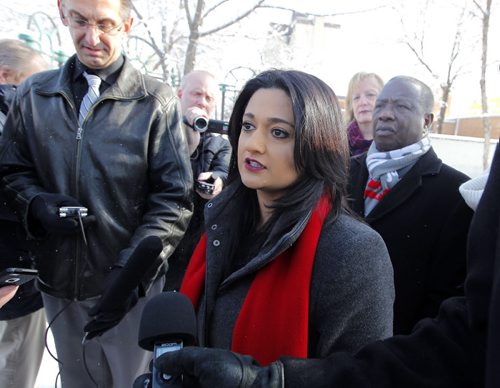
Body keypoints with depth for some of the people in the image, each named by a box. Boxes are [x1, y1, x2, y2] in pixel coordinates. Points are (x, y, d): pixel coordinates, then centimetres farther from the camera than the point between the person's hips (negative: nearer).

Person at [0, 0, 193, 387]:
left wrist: (133, 269, -17)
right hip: (59, 282, 4)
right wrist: (39, 205, -11)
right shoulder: (33, 94, 3)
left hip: (131, 286, -3)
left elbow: (173, 197, -9)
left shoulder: (156, 101, -8)